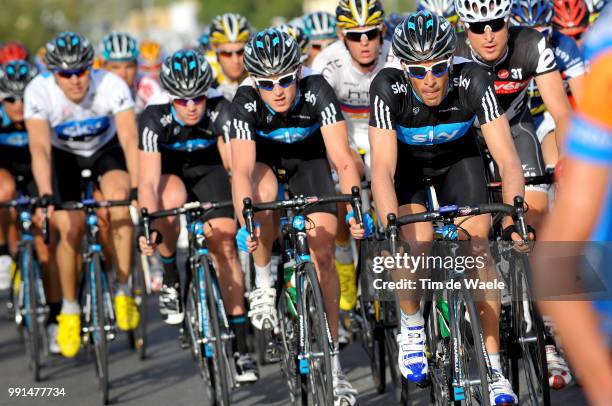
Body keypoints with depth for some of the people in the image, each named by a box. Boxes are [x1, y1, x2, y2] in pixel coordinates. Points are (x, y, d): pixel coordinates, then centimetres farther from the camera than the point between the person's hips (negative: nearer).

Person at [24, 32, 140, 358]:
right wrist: (45, 195, -52)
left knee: (119, 197, -29)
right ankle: (69, 311, 8)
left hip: (106, 148, 0)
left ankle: (123, 292, -17)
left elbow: (130, 140, -38)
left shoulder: (112, 86, -32)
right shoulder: (38, 92, -30)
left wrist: (137, 188, -52)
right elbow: (39, 147, -37)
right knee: (70, 227, -14)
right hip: (64, 154, 1)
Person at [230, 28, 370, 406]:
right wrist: (246, 224, -55)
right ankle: (264, 284, -9)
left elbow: (343, 159, -39)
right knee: (264, 195, -35)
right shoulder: (246, 101, -33)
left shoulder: (316, 90, -35)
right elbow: (242, 170, -41)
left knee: (323, 253, -10)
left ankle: (332, 363, -2)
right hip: (263, 152, 0)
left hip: (308, 154, 0)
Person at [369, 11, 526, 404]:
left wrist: (514, 214, -48)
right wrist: (392, 229, -52)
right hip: (406, 161, -1)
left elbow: (508, 158, -34)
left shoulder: (473, 81, -34)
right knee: (417, 243, -22)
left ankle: (493, 367, -8)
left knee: (477, 244, -15)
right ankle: (411, 326, 9)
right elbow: (383, 168, -40)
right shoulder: (388, 87, -35)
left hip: (458, 156, 1)